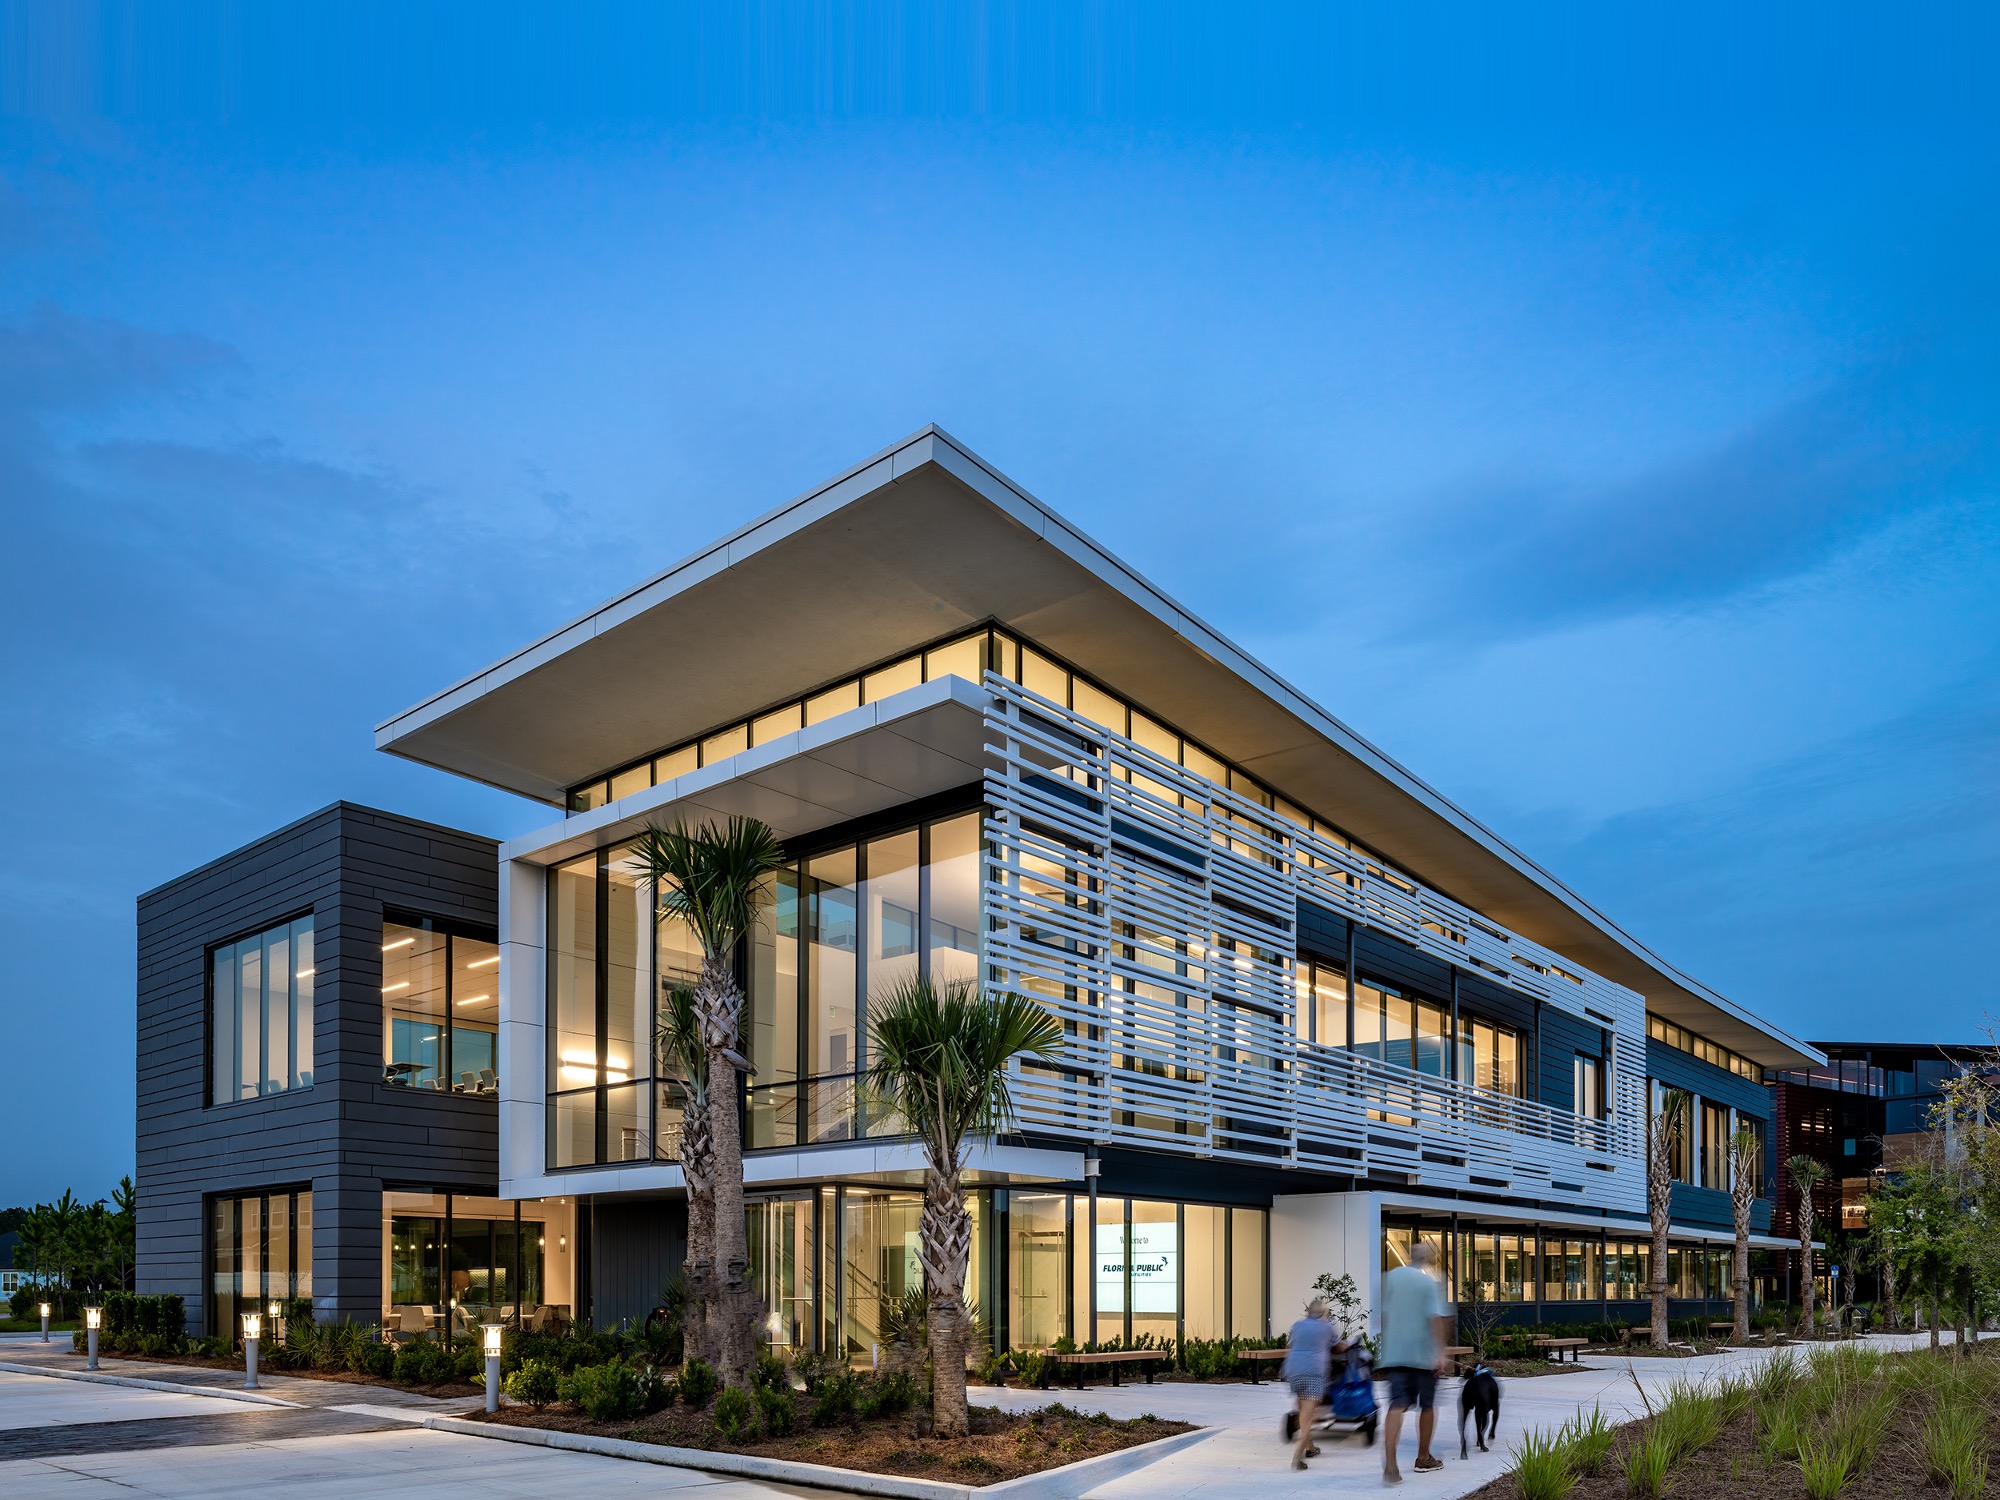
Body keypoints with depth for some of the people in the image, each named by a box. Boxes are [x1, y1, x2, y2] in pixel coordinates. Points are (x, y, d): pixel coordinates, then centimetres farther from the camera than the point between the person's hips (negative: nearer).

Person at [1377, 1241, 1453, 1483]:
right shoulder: (1429, 1281, -4)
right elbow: (1436, 1317, -15)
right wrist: (1441, 1352, -16)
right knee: (1427, 1405, 16)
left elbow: (1384, 1313, 11)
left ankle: (1390, 1465, -21)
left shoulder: (1391, 1277, 7)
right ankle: (1423, 1458, 29)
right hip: (1424, 1354, -3)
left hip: (1394, 1354, 3)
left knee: (1397, 1406, -6)